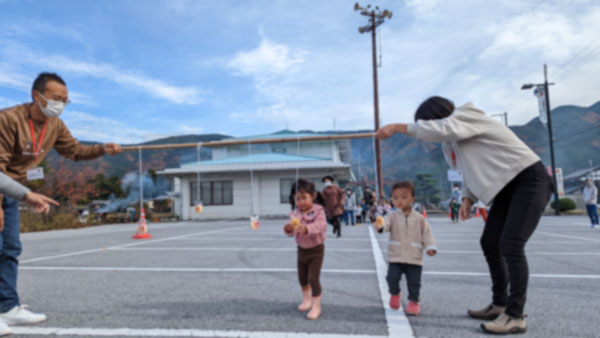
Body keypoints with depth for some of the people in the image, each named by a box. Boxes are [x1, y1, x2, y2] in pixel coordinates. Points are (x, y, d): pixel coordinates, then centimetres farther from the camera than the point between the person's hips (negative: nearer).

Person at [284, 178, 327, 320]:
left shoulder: (318, 211, -20)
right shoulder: (295, 213, -7)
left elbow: (320, 225, -37)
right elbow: (291, 231, -14)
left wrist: (306, 229, -56)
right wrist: (288, 229, -40)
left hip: (316, 250, -5)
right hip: (301, 249, 5)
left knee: (313, 278, -8)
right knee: (302, 277, 17)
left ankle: (316, 306, 9)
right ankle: (306, 299, 42)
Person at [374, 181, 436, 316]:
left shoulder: (419, 218, 2)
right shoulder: (393, 216, -2)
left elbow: (427, 233, 3)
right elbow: (386, 222, -22)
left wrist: (430, 247, -12)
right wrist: (380, 226, -45)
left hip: (414, 258, 1)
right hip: (395, 256, 0)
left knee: (414, 282, 6)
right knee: (392, 277, -5)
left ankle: (414, 302, 27)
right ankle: (395, 294, 25)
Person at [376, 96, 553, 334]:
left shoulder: (466, 115, -18)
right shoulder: (454, 139, 9)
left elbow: (443, 129, -41)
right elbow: (471, 170, 14)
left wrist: (398, 127, -38)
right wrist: (467, 198, -3)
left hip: (530, 180, -10)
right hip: (509, 185, 10)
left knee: (511, 245, -17)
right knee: (490, 243, 9)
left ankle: (515, 316, -9)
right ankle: (500, 304, 22)